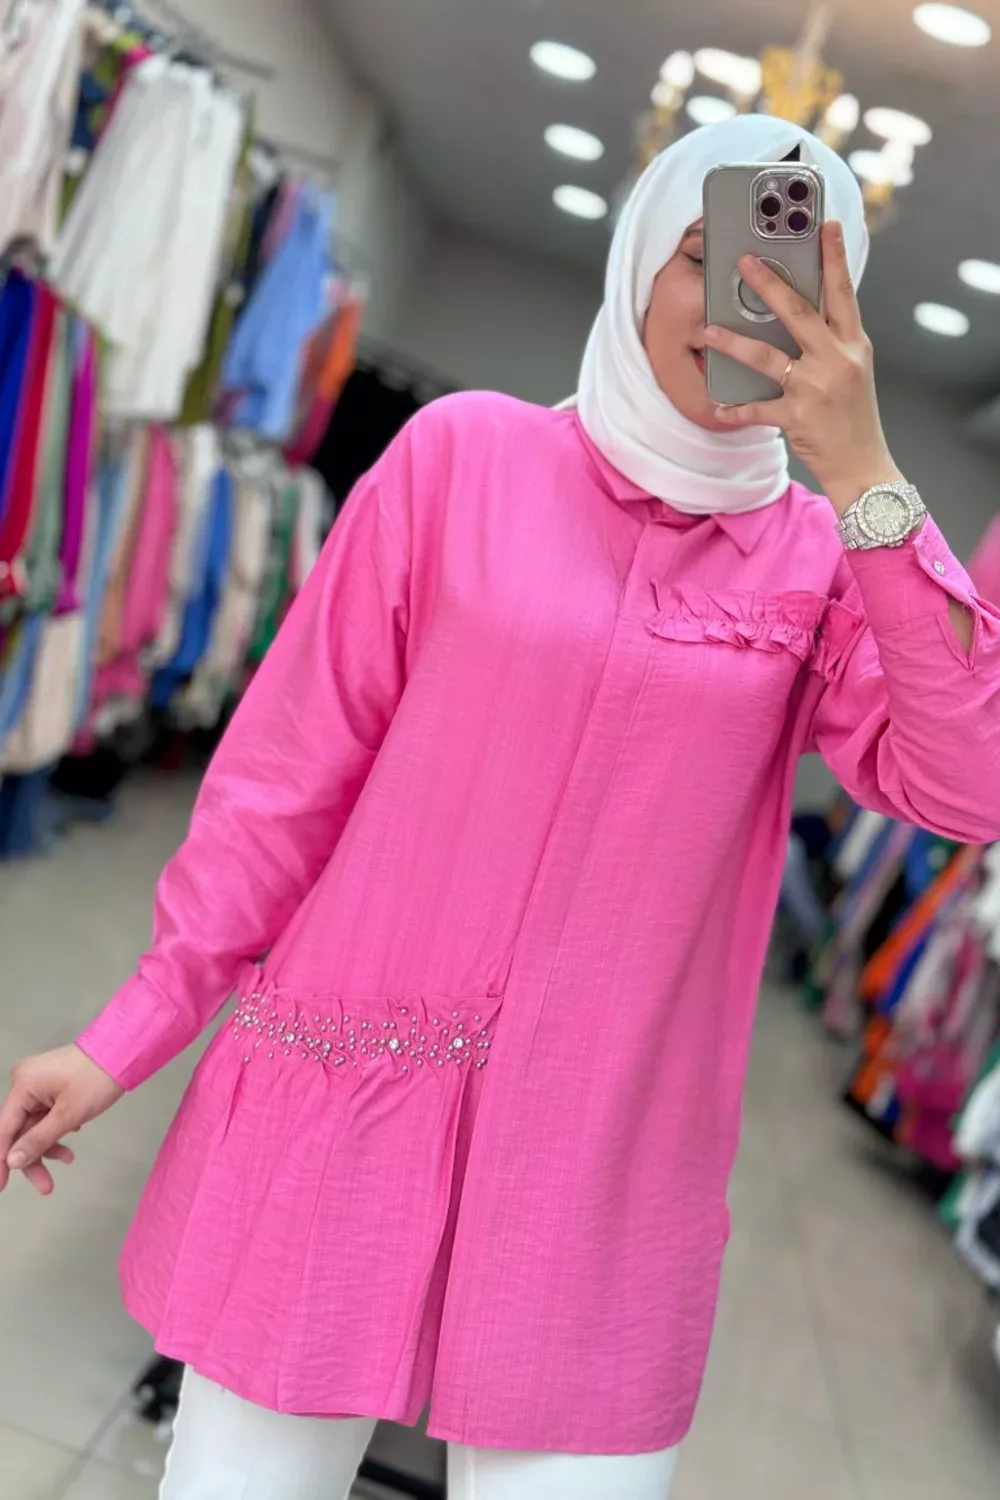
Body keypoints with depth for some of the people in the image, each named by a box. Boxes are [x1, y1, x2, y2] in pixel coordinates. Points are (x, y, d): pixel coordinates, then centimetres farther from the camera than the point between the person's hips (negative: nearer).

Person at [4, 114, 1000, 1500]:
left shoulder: (823, 559, 3)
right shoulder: (463, 454, -2)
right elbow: (297, 757, 0)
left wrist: (864, 476, -18)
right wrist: (131, 1032, 1)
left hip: (602, 1171, 1)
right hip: (342, 1110, -1)